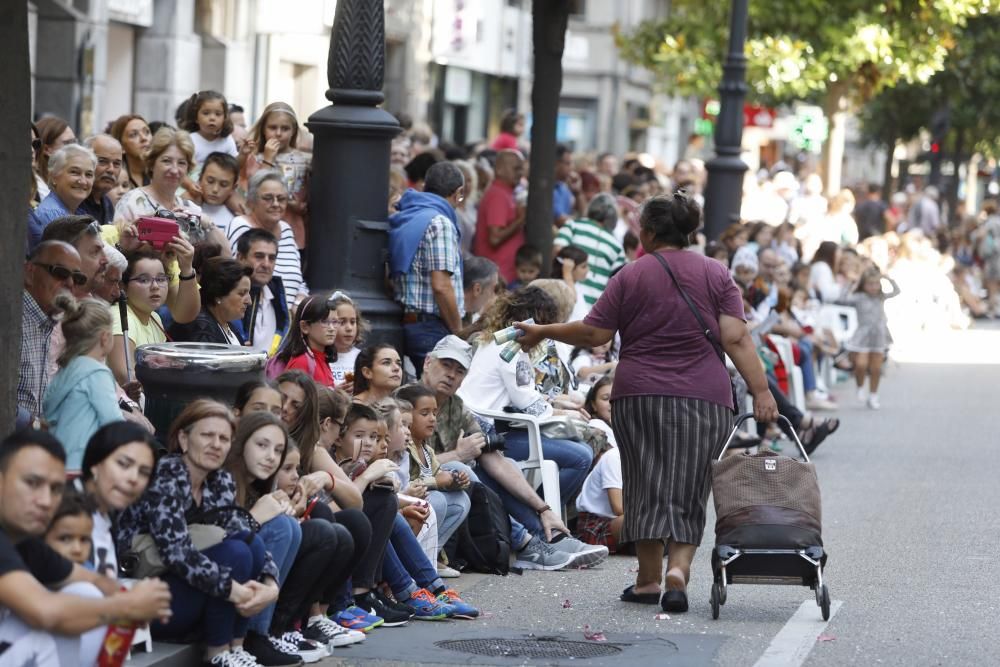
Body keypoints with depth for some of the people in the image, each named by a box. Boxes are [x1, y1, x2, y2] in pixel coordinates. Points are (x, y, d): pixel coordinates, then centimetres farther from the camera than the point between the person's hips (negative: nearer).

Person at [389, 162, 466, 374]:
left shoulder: (403, 220, 16)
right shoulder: (440, 223, -10)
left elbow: (391, 280, 17)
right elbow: (441, 286, -18)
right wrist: (458, 332, -8)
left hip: (406, 323, 9)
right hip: (433, 328, -9)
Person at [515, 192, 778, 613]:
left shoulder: (630, 276, 1)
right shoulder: (716, 274, 4)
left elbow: (594, 333, 0)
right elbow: (736, 338, -5)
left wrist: (543, 333, 13)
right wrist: (760, 391, -5)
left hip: (639, 396, -1)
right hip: (704, 398, 1)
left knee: (647, 485, 7)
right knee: (687, 489, 4)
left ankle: (648, 579, 6)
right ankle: (678, 568, -13)